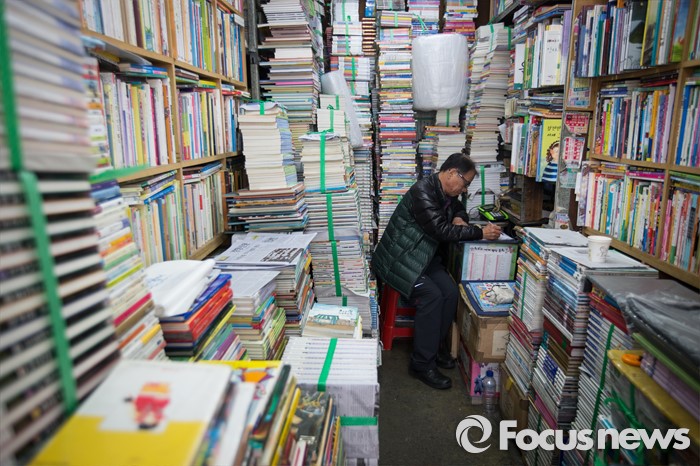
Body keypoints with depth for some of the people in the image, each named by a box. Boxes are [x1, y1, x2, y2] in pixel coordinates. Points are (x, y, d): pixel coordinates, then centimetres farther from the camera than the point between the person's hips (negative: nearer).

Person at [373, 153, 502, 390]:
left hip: (425, 257, 8)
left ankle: (433, 346, 8)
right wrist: (480, 233, -21)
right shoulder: (423, 192, -21)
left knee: (451, 292, -11)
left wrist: (459, 218, 2)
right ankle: (422, 364, -12)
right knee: (431, 296, -24)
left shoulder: (447, 194, 8)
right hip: (400, 259, -8)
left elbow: (459, 209, 27)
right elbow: (440, 230, -26)